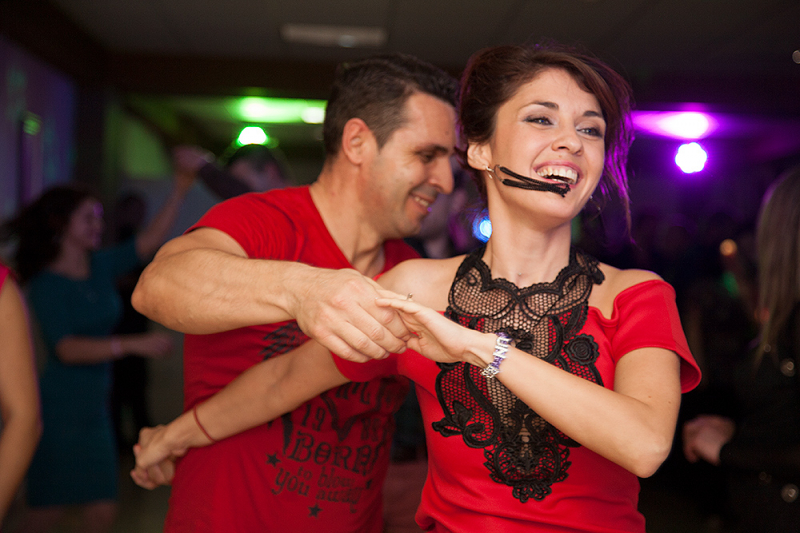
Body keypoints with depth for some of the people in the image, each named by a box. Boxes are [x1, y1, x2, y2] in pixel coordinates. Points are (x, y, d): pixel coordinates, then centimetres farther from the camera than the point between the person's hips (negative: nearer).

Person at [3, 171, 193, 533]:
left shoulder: (101, 267, 6)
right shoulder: (46, 284, -11)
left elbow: (150, 241, -4)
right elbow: (67, 348, -24)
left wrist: (179, 191, -15)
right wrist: (134, 344, -33)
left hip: (93, 407, 6)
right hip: (59, 407, -6)